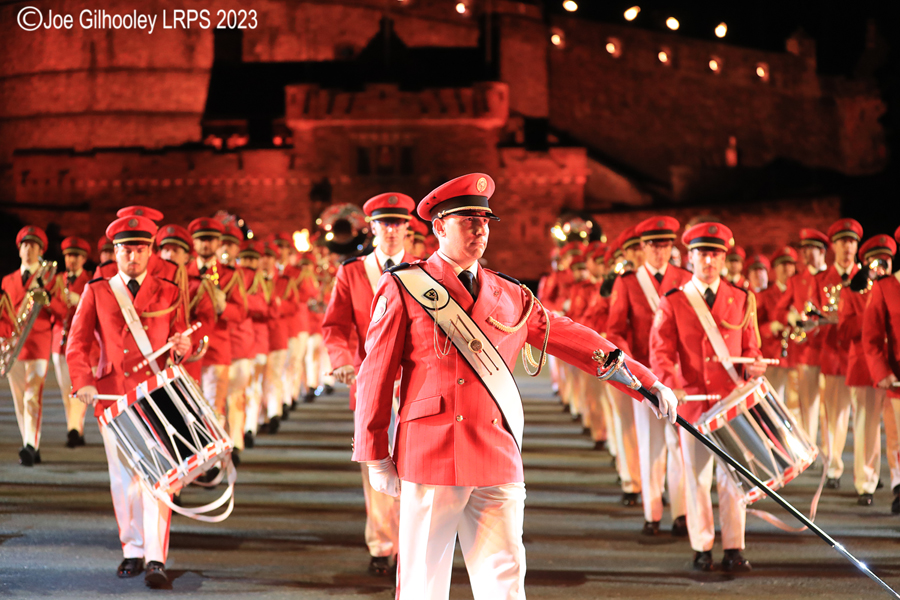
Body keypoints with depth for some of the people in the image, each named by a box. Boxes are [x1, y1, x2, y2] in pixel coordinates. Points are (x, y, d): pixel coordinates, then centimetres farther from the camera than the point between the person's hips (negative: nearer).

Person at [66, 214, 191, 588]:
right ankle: (133, 551, 18)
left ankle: (156, 559, -14)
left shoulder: (169, 294, 10)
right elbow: (77, 343, 3)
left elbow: (182, 341, 8)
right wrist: (83, 382, -12)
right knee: (123, 475, 6)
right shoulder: (96, 293, 9)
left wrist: (183, 347, -16)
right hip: (113, 396, 1)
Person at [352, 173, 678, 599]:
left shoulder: (510, 297, 13)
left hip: (498, 462, 4)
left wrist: (645, 380, 13)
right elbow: (375, 376, 2)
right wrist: (375, 456, 0)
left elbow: (574, 340, 17)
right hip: (429, 458, -3)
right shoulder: (404, 288, 1)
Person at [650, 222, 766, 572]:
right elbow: (661, 350, -5)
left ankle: (734, 549, 8)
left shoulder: (742, 300, 9)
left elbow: (750, 346, 14)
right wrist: (669, 383, -24)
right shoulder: (672, 303, 2)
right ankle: (702, 549, 12)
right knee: (697, 477, 4)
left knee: (732, 475, 2)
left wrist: (754, 366, -9)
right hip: (692, 400, -1)